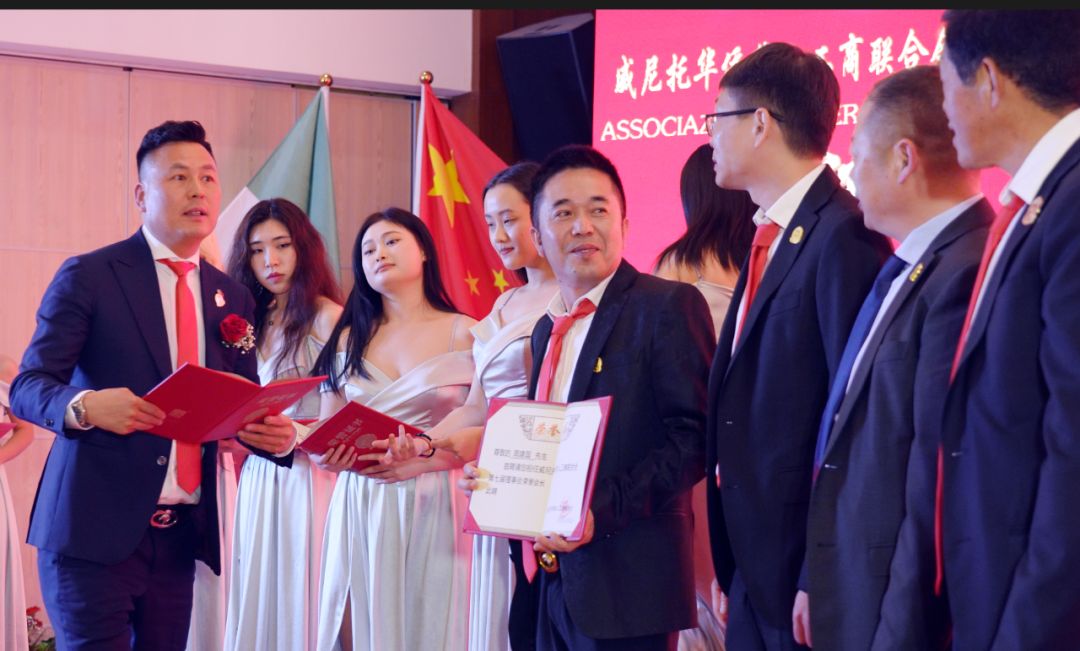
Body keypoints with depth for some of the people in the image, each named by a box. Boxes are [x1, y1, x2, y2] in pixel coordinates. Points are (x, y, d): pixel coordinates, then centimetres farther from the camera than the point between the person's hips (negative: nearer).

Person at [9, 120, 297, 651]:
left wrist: (276, 436, -9)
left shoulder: (231, 298, 13)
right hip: (95, 532, -5)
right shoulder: (89, 276, -3)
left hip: (180, 536, 5)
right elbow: (28, 386, -7)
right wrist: (85, 405, -28)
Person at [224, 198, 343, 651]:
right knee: (257, 599, 9)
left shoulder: (327, 317, -7)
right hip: (259, 477, 6)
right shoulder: (252, 322, 13)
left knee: (300, 597, -2)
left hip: (308, 475, -6)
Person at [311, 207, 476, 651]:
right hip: (359, 510, 3)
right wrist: (328, 455, -10)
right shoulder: (349, 340, 12)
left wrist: (419, 460, -18)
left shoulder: (464, 334, 1)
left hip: (433, 512, -3)